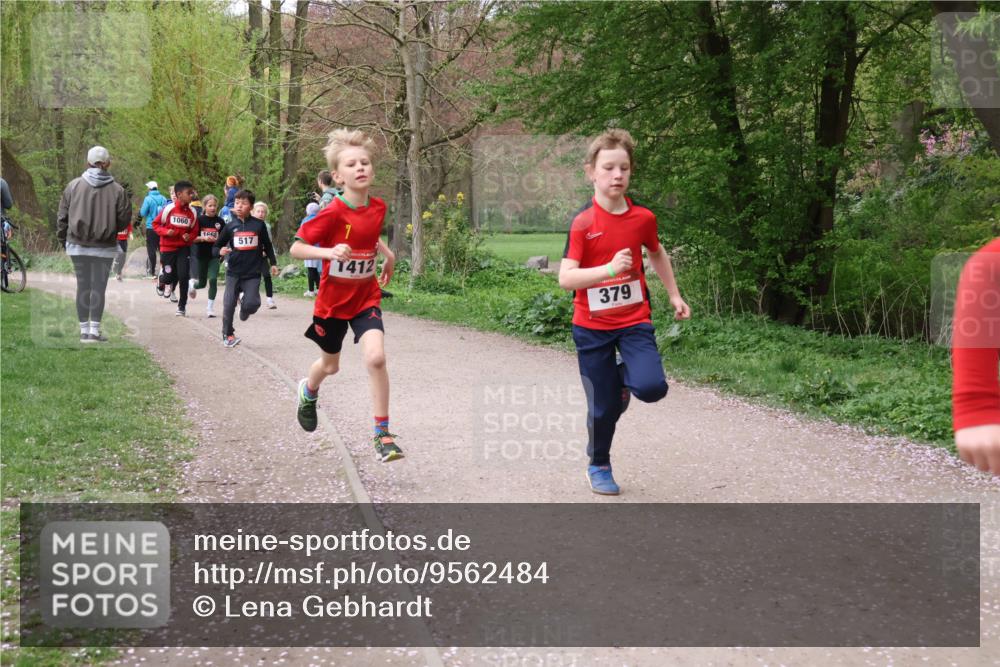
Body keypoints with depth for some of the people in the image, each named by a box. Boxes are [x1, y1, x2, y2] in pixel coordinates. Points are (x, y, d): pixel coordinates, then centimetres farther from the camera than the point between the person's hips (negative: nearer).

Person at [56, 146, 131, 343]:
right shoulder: (117, 190, -8)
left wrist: (62, 238, 15)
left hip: (77, 245, 2)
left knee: (83, 286, 10)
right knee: (99, 287, 4)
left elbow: (62, 216, 2)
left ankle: (84, 330, 13)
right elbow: (125, 219, -3)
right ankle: (94, 331, 2)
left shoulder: (74, 185, -2)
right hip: (104, 247, -2)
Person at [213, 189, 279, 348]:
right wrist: (220, 252, -16)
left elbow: (267, 245, 12)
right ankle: (227, 334, 18)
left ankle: (245, 308, 24)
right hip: (233, 273, 1)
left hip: (253, 273, -1)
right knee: (229, 305, -2)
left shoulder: (259, 225, 0)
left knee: (252, 303, -14)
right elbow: (215, 248, 6)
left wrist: (273, 263, 11)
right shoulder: (230, 227, 2)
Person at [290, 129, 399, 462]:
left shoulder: (377, 207, -5)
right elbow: (296, 248, -20)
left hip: (366, 298, 2)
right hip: (332, 300, -2)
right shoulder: (333, 213, -21)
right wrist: (329, 251, -35)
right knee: (330, 365, 17)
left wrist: (388, 254, 7)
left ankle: (382, 434, -10)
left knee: (375, 357, -20)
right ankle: (309, 390, 55)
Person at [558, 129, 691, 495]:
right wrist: (609, 268, -34)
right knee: (604, 407, 4)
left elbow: (657, 254, 19)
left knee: (651, 387, -21)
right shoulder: (582, 223, -13)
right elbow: (565, 278, -22)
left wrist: (675, 296, 22)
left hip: (634, 320, 2)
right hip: (592, 326, -2)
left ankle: (623, 378, 15)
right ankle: (599, 466, 30)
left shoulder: (643, 218, -3)